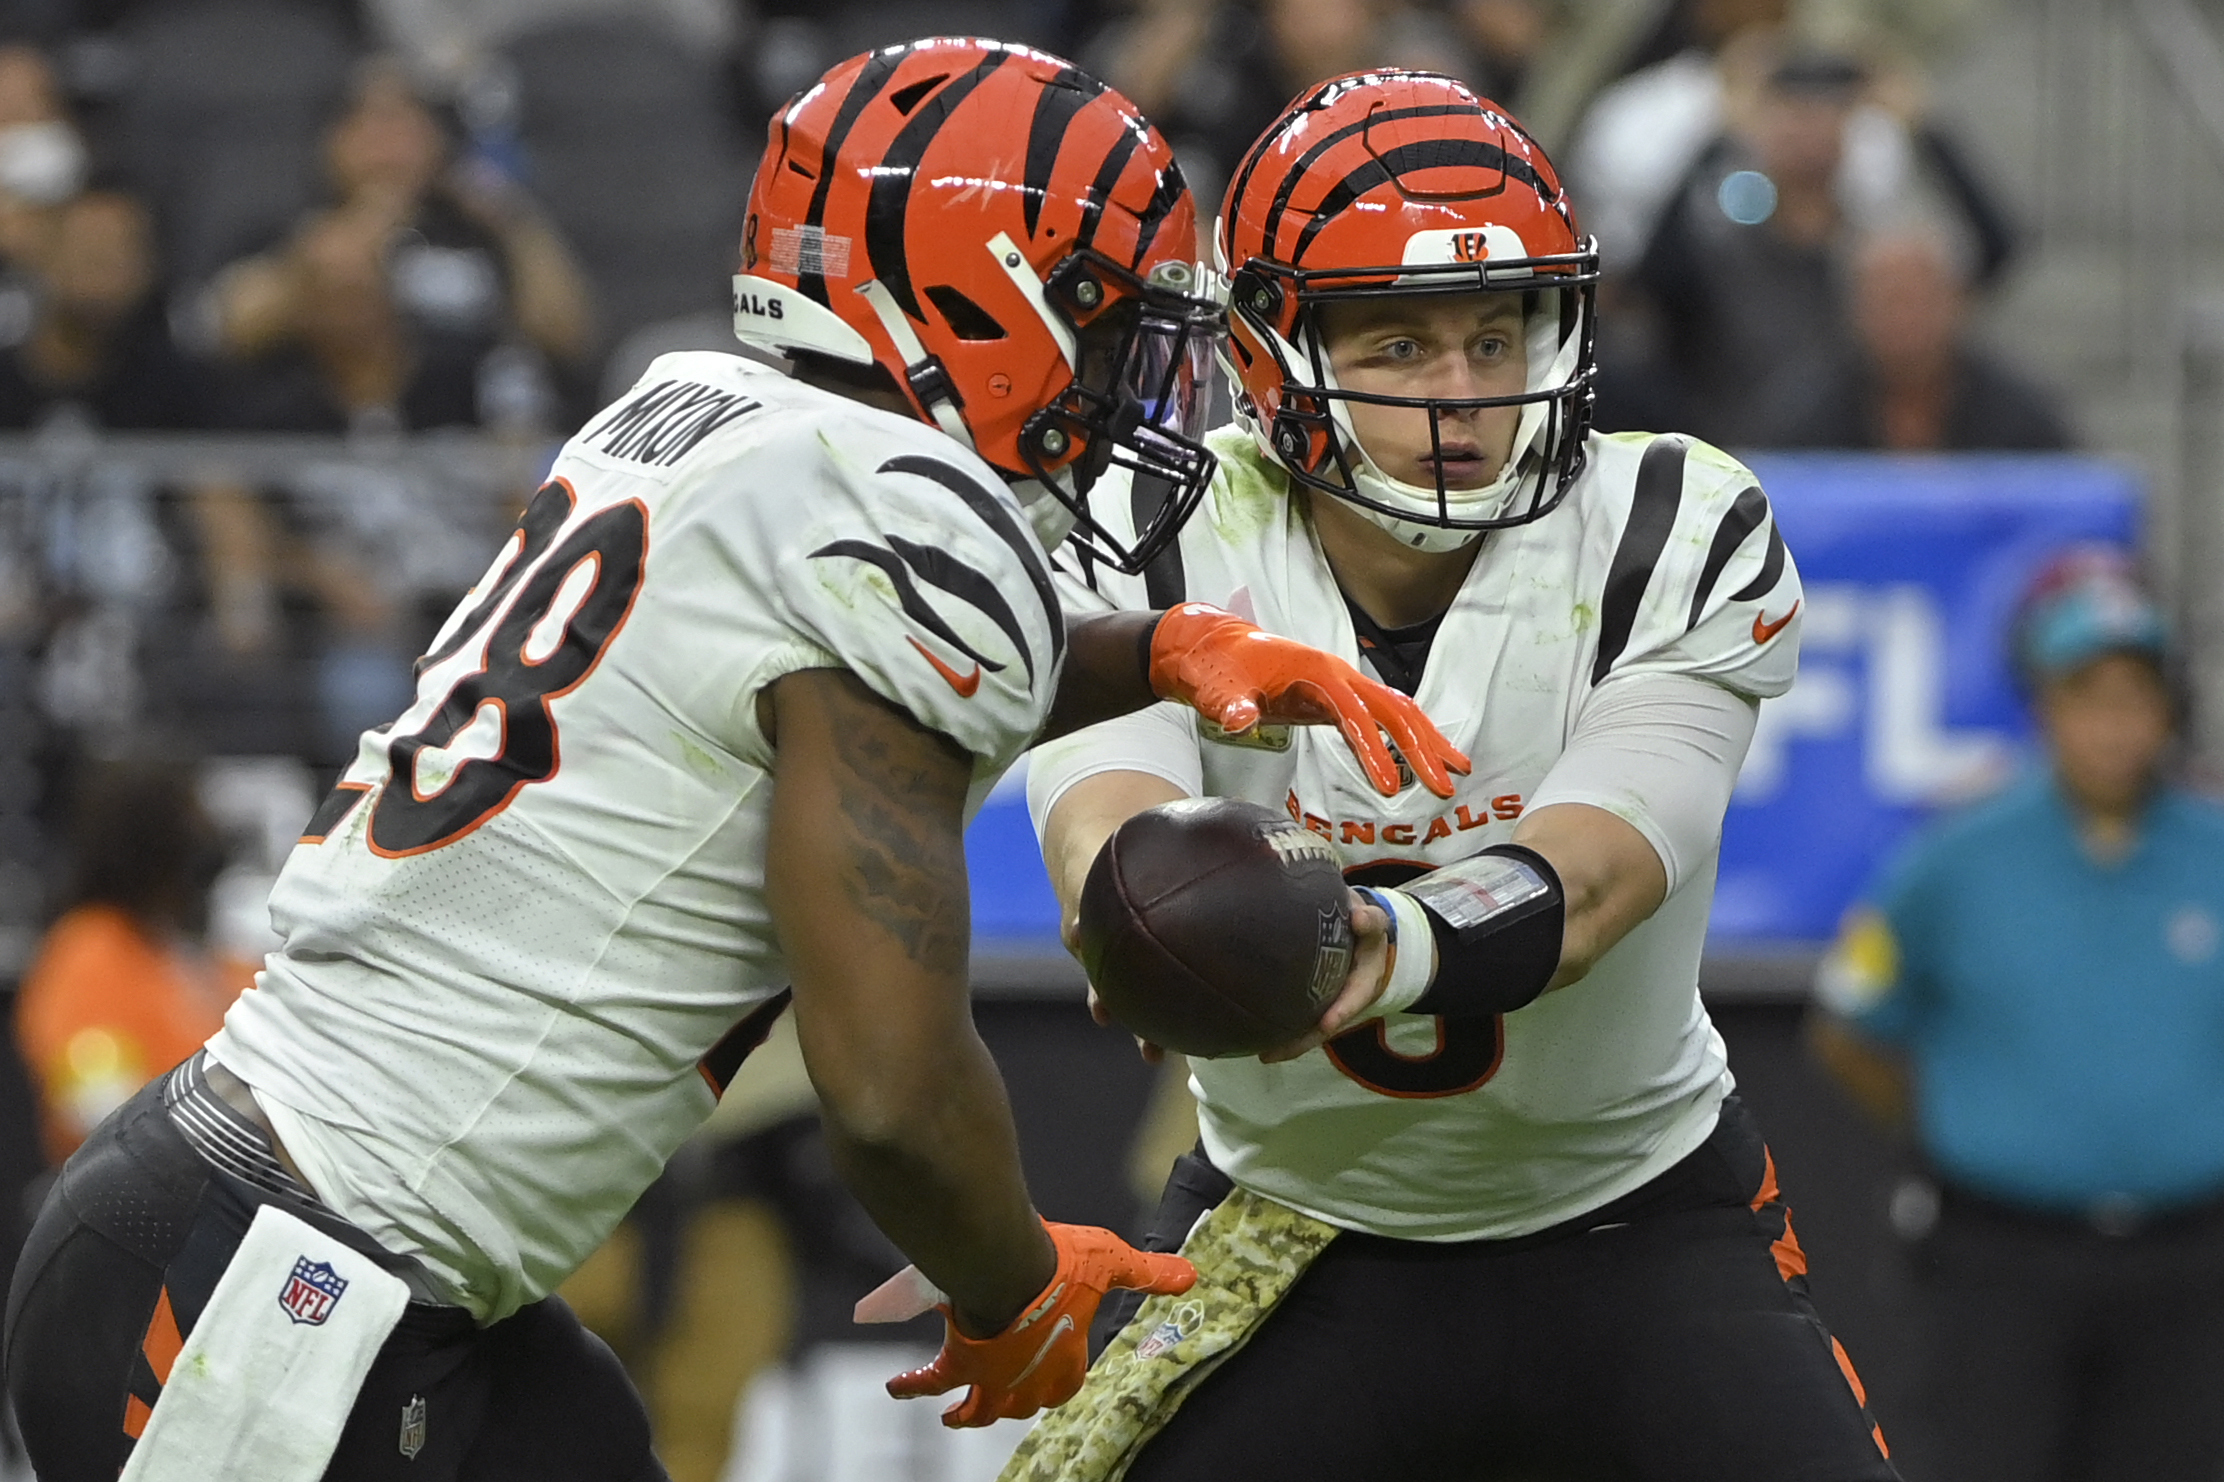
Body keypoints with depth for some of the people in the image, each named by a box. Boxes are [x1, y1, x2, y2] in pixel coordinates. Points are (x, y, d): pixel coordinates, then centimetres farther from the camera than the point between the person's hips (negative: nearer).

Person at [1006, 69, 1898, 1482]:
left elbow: (1580, 884, -31)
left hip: (1634, 1220, 0)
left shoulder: (1672, 545, -16)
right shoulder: (1155, 553, -14)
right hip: (1299, 1234, 0)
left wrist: (1389, 948, -54)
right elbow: (1105, 805, -34)